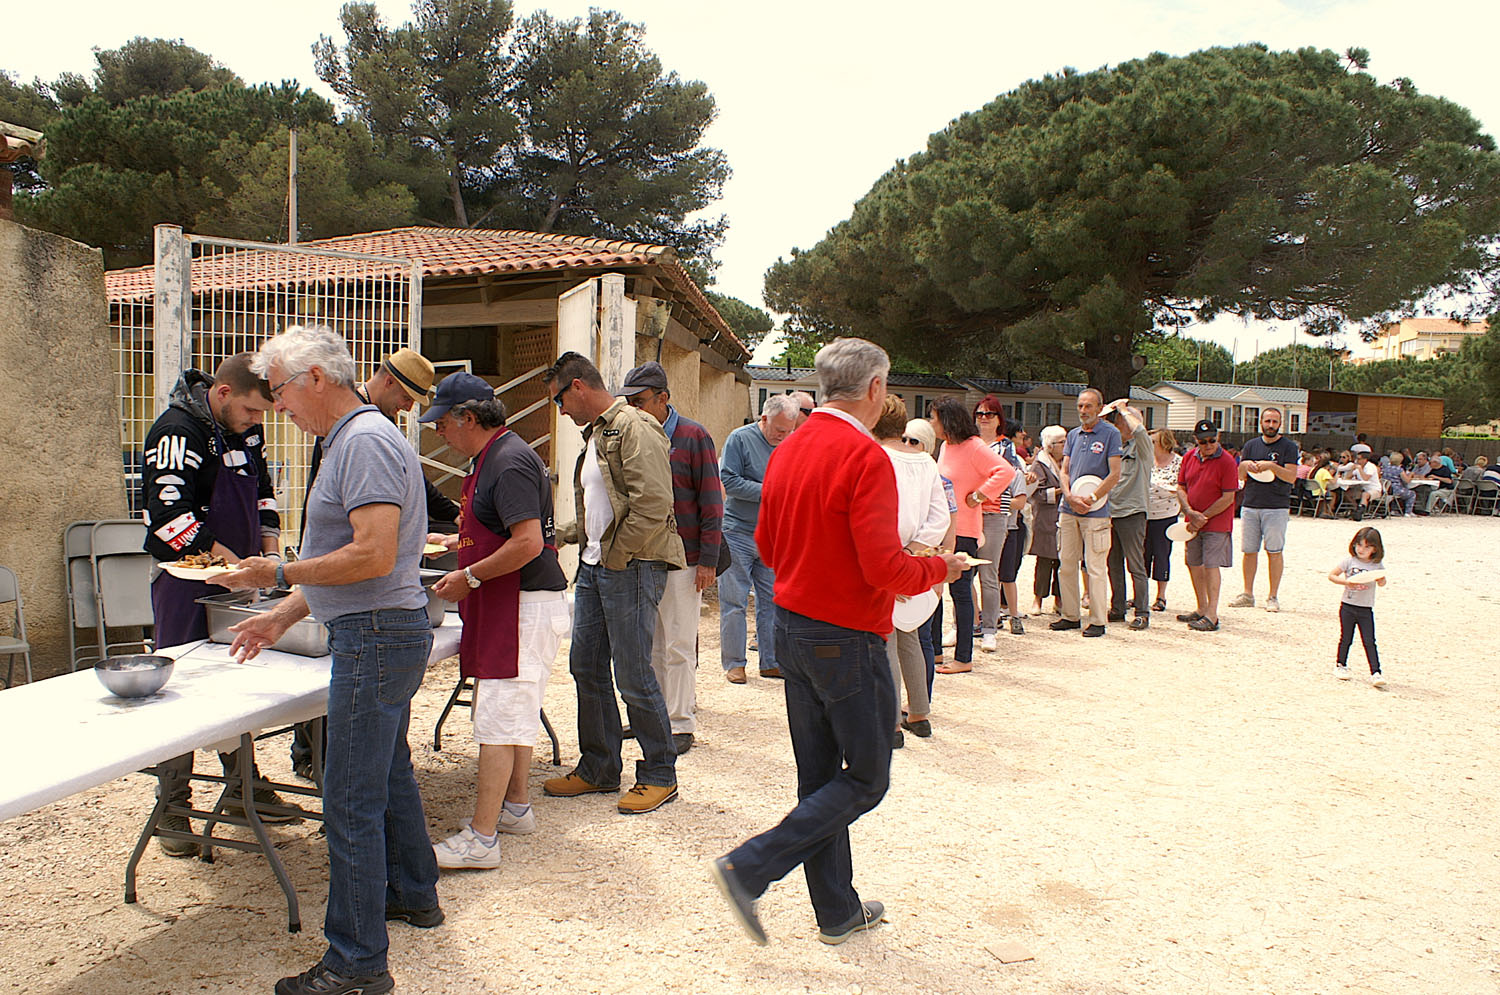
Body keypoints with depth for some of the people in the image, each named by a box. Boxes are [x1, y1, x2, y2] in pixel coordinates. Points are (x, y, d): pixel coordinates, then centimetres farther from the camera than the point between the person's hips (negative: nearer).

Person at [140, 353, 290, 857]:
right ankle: (171, 806, 12)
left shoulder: (245, 429, 7)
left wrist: (269, 550, 7)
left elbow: (262, 492, 20)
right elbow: (169, 517, -23)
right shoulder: (177, 431, -17)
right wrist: (233, 561, -23)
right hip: (187, 583, -7)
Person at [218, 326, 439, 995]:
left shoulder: (365, 442, -16)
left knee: (351, 802, -5)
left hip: (377, 638, -11)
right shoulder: (348, 440, 17)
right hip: (379, 634, 11)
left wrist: (279, 574, -16)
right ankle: (413, 894, 40)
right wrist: (282, 617, 19)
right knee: (389, 772, 23)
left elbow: (374, 556, -25)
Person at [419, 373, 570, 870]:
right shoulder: (492, 457, 15)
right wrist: (455, 543, 24)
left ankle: (480, 838, -4)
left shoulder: (509, 462, -18)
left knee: (498, 719, -8)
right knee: (515, 712, 19)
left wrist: (469, 577, -18)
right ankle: (516, 807, 32)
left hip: (525, 605, -11)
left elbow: (528, 543, -26)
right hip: (512, 605, 11)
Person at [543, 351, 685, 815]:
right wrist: (561, 534, 18)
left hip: (631, 567, -10)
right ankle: (599, 768, 26)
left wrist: (616, 557, -16)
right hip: (593, 568, 10)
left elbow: (653, 503, -22)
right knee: (586, 667, 12)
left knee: (633, 674, -3)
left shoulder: (634, 428, -12)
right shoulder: (594, 436, 19)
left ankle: (660, 774, 12)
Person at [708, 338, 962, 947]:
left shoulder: (788, 450, 6)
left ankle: (838, 912, 27)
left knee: (818, 777, 15)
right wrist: (940, 568, -4)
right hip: (848, 640, -8)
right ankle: (749, 868, 0)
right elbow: (885, 569, -23)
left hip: (791, 627, 8)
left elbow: (766, 544, 14)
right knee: (865, 781, 7)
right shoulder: (865, 458, -18)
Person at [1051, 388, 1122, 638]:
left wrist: (1090, 498, -13)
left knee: (1095, 568, -3)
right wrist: (1070, 497, -6)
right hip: (1069, 508, 6)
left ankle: (1098, 621, 4)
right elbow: (1064, 471, 12)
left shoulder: (1110, 434, -3)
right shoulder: (1073, 435, 14)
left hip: (1096, 512, -6)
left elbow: (1114, 475, -8)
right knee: (1067, 565, 8)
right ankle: (1071, 615, 18)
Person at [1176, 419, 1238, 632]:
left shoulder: (1226, 462, -11)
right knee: (1194, 564, 12)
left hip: (1216, 524, -6)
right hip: (1192, 524, 6)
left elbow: (1228, 498, -13)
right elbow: (1181, 488, 8)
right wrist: (1190, 513, -8)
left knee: (1211, 565, -8)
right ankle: (1202, 609, 26)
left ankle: (1212, 615, -4)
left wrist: (1203, 518, -13)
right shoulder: (1189, 457, 6)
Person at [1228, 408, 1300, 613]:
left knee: (1274, 551, -2)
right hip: (1250, 505, 4)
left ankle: (1273, 597, 5)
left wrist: (1271, 466, -19)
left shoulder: (1288, 446, 1)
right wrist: (1245, 465, -8)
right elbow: (1240, 476, 12)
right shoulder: (1251, 445, 13)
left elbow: (1292, 477, -7)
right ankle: (1247, 594, 14)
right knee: (1249, 550, 5)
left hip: (1277, 507, -3)